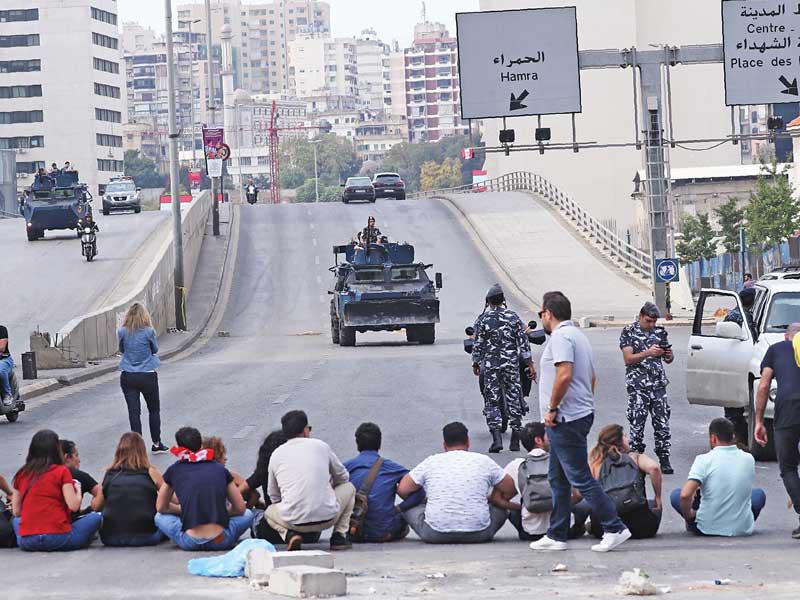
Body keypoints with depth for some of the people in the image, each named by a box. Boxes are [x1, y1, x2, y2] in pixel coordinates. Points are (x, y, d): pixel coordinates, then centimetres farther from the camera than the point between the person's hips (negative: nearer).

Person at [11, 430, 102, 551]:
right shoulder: (61, 471, 0)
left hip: (26, 541, 2)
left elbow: (16, 512, 13)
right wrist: (77, 489, 15)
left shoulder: (21, 474, 10)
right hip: (58, 537, -2)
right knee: (96, 517, 14)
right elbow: (74, 506, -5)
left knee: (15, 520, 35)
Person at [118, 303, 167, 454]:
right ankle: (156, 444, 22)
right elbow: (155, 350, 4)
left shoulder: (122, 332, -5)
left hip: (128, 377, 1)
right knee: (154, 410, 15)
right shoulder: (149, 332, -11)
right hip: (147, 376, -1)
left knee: (134, 412, 4)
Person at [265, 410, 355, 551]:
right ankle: (339, 536, 14)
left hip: (293, 522, 1)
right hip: (327, 518, -1)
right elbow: (343, 477, 21)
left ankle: (290, 535, 3)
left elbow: (273, 496, 17)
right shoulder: (320, 446, 7)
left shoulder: (276, 454, 9)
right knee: (348, 487, 28)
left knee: (269, 512, 34)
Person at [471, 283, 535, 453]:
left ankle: (496, 437, -13)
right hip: (512, 366, 1)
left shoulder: (482, 320, -3)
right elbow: (523, 344, -1)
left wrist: (475, 363, 14)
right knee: (514, 401, 9)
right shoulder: (513, 318, 0)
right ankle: (515, 440, 10)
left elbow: (478, 345, -1)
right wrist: (530, 365, 3)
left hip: (490, 367, -1)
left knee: (491, 402, 2)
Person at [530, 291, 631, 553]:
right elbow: (591, 377, 23)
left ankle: (614, 528, -10)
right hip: (581, 412, 11)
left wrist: (552, 408, -17)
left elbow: (564, 375, -27)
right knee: (558, 479, 15)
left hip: (566, 419, -11)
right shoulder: (577, 335, 18)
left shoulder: (561, 336, -14)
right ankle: (556, 536, 18)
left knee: (580, 477, -9)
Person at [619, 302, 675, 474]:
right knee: (637, 425, -3)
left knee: (662, 424, 1)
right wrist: (648, 353, -22)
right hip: (638, 386, -4)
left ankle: (664, 460, 6)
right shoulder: (629, 332, -1)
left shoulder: (659, 332, 12)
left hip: (659, 385, 4)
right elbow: (628, 359, -10)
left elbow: (668, 360, 17)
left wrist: (669, 354, -7)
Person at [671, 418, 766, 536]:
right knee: (759, 494, 31)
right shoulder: (748, 459, -1)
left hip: (708, 528, -3)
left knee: (676, 495, 20)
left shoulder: (704, 460, -14)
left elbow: (685, 495, -24)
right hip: (742, 529, 3)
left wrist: (688, 515, -3)